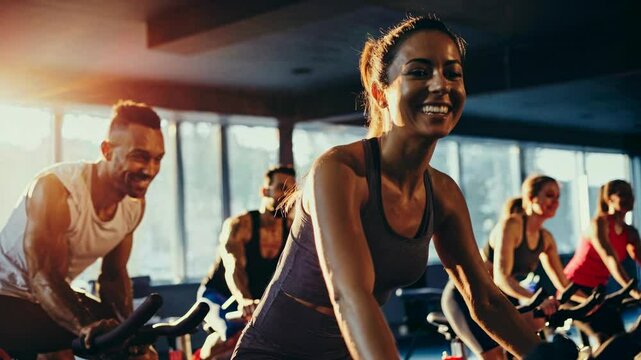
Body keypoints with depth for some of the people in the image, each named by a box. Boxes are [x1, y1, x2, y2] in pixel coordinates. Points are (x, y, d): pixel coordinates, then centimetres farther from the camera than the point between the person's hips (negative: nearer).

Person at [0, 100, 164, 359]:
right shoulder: (55, 190, -28)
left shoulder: (135, 204, -7)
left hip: (51, 296, 7)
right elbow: (43, 278, -31)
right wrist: (87, 326, -49)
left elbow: (114, 274, 1)